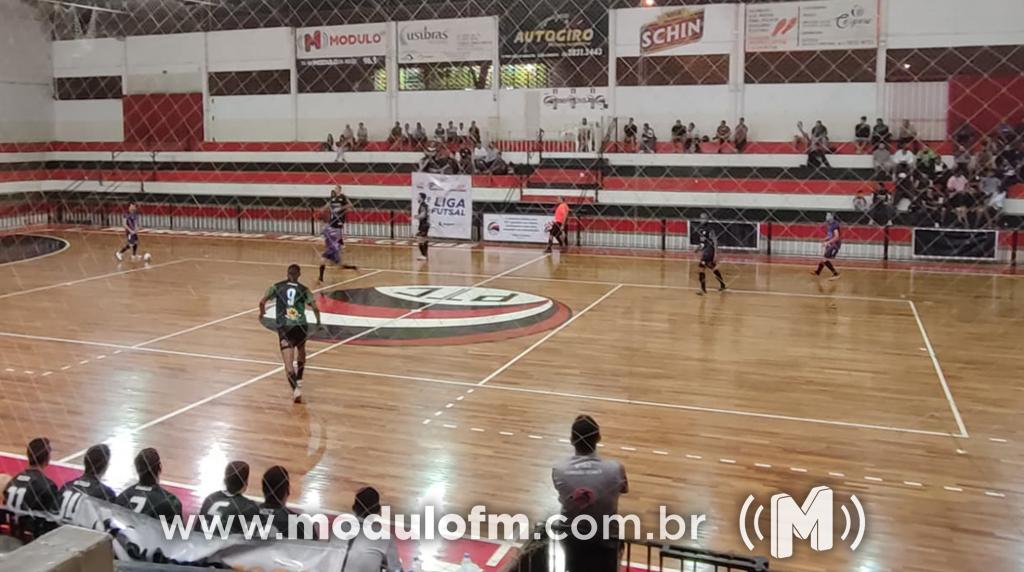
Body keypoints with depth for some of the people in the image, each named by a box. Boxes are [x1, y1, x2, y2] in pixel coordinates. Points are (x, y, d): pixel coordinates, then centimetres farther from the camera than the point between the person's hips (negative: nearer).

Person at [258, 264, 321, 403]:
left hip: (284, 327, -1)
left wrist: (262, 313, 21)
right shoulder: (303, 290, 7)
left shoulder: (277, 287, 9)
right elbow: (315, 308, -2)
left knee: (288, 364, -6)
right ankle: (299, 381, 35)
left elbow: (262, 301, 1)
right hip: (301, 326, 1)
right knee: (301, 352, 32)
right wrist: (318, 321, 16)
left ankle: (296, 389, -25)